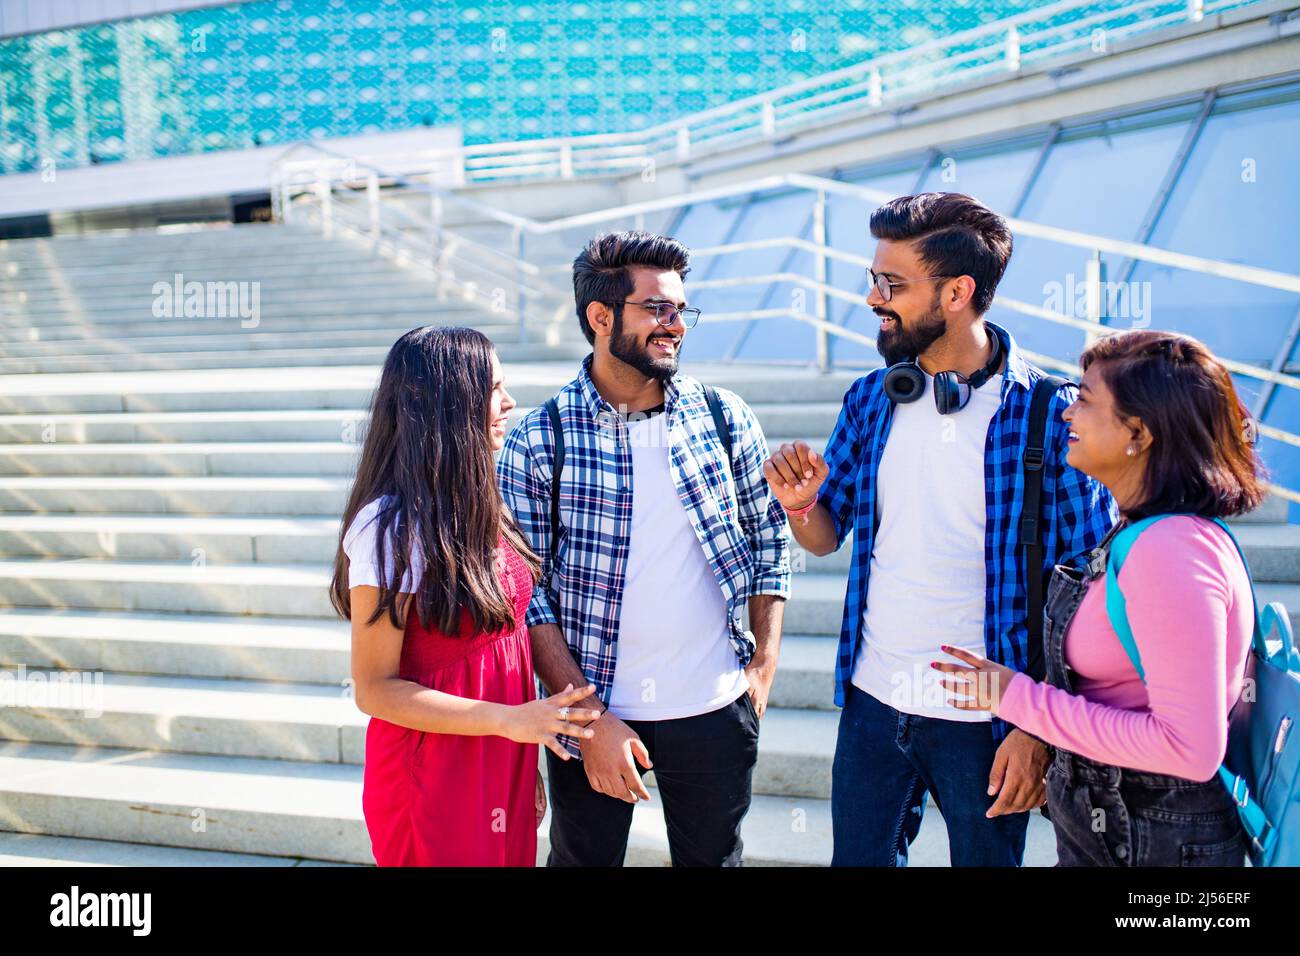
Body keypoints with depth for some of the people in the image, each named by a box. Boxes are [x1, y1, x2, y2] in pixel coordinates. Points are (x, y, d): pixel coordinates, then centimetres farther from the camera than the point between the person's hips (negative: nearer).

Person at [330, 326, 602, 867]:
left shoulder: (475, 506, 3)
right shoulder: (390, 528, -21)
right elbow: (375, 689, -18)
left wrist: (527, 768, 14)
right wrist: (510, 720, -25)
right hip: (435, 780, -7)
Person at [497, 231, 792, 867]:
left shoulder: (725, 419, -2)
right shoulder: (536, 443, -9)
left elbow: (769, 538, 8)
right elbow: (524, 591, -8)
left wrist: (764, 664, 3)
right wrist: (590, 717, -11)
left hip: (715, 709, 2)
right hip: (594, 712, -2)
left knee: (714, 857, 19)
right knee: (583, 858, 17)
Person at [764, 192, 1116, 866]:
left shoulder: (1051, 416, -14)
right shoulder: (868, 400, 1)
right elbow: (826, 538, 9)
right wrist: (801, 504, -13)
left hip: (986, 721, -4)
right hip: (872, 702, 4)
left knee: (985, 856, 16)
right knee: (857, 856, 18)